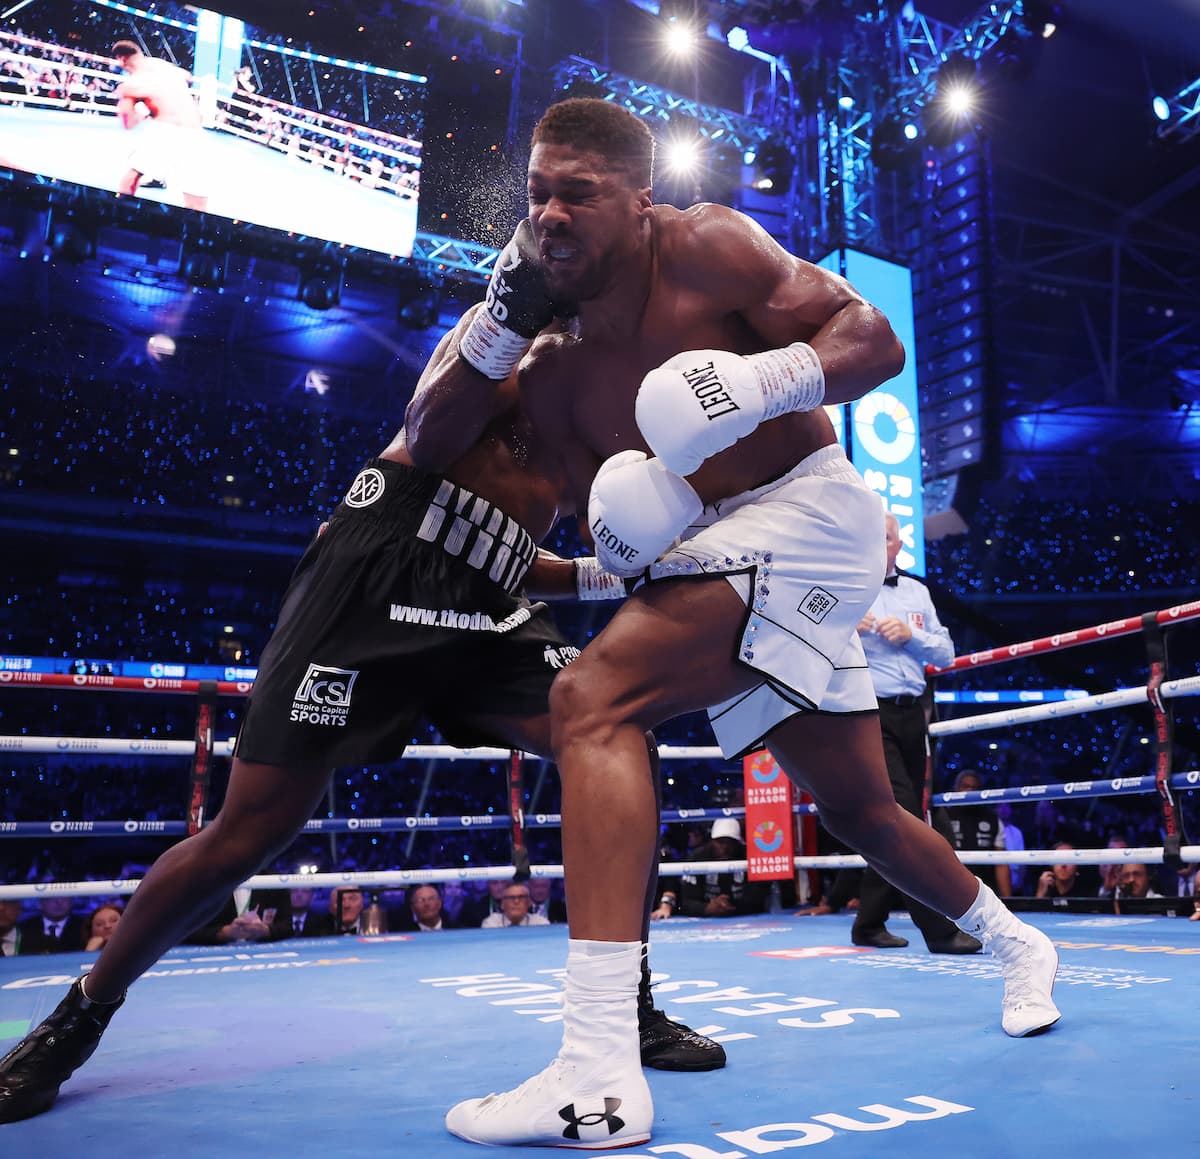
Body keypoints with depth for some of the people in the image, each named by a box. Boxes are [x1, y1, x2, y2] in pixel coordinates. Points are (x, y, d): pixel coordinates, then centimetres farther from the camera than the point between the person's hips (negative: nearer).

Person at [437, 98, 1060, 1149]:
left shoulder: (704, 246, -9)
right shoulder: (550, 372, 6)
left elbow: (877, 341, -11)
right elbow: (620, 547, 4)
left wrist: (764, 380, -29)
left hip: (808, 512, -8)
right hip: (718, 555, 8)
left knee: (592, 701, -26)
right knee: (859, 808, 19)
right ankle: (1016, 944, 47)